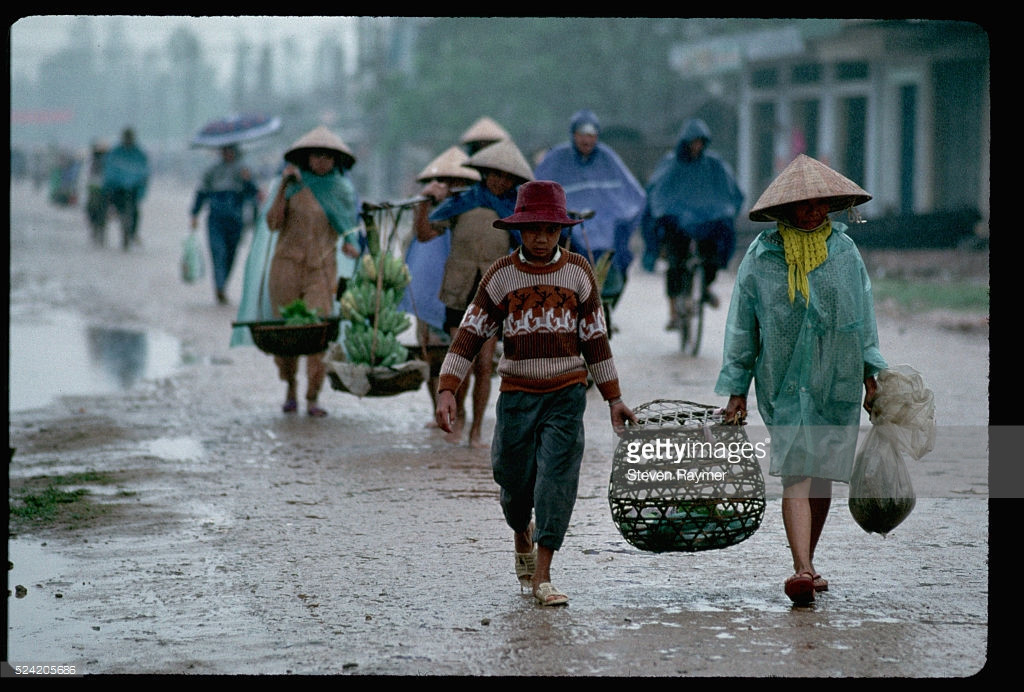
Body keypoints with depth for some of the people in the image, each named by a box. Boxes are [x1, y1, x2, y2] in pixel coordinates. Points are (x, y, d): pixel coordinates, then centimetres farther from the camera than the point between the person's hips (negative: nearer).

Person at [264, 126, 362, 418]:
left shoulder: (342, 188, 9)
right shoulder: (294, 184, 2)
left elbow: (348, 222, 21)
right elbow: (273, 223, -7)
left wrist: (349, 242, 1)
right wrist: (283, 187, -14)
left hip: (322, 267, 1)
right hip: (288, 264, -1)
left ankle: (313, 398, -11)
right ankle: (290, 388, 23)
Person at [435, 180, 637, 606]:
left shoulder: (578, 272, 4)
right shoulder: (501, 275, 1)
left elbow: (595, 338, 10)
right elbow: (471, 333, 0)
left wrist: (613, 397, 10)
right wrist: (447, 389, -11)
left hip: (567, 395, 0)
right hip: (517, 395, 0)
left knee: (557, 478, -12)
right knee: (514, 479, 6)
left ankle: (541, 576, -10)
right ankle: (522, 537, 40)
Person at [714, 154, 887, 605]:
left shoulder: (844, 250, 6)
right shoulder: (761, 256, -1)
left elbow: (863, 315, 14)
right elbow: (742, 327, 3)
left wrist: (870, 375, 12)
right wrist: (736, 390, 1)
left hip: (837, 382, 3)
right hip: (784, 385, -3)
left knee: (822, 475, 8)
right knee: (796, 475, -14)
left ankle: (807, 564, 23)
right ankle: (802, 570, -25)